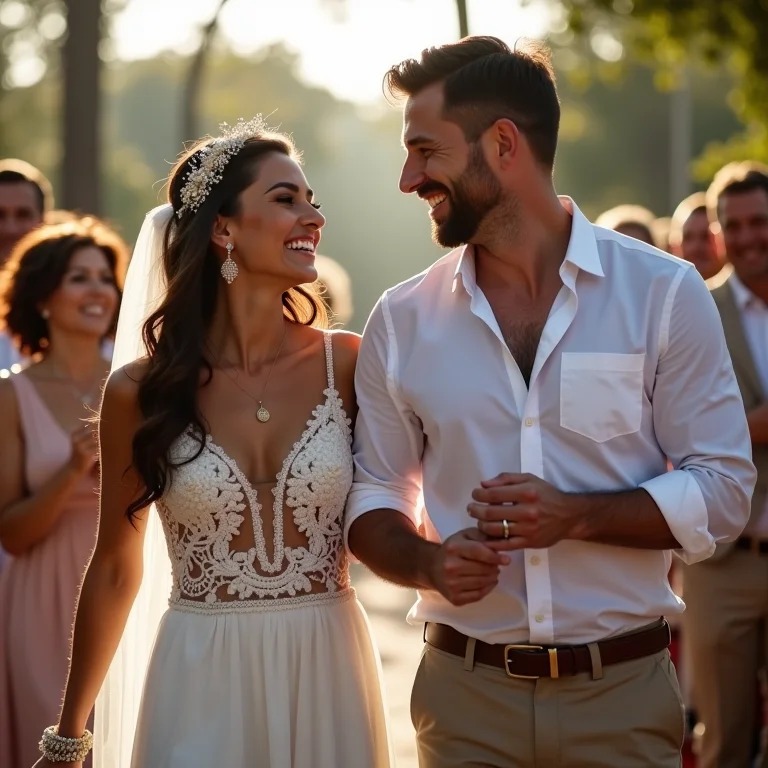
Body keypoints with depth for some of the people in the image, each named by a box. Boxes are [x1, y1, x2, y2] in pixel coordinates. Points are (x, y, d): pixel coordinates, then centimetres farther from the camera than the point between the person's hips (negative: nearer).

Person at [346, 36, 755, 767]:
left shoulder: (662, 293, -5)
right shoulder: (401, 321, 1)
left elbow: (723, 488, -4)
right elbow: (372, 500, 9)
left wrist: (576, 515, -19)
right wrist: (430, 563, -12)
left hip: (623, 691, -1)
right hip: (465, 695, 2)